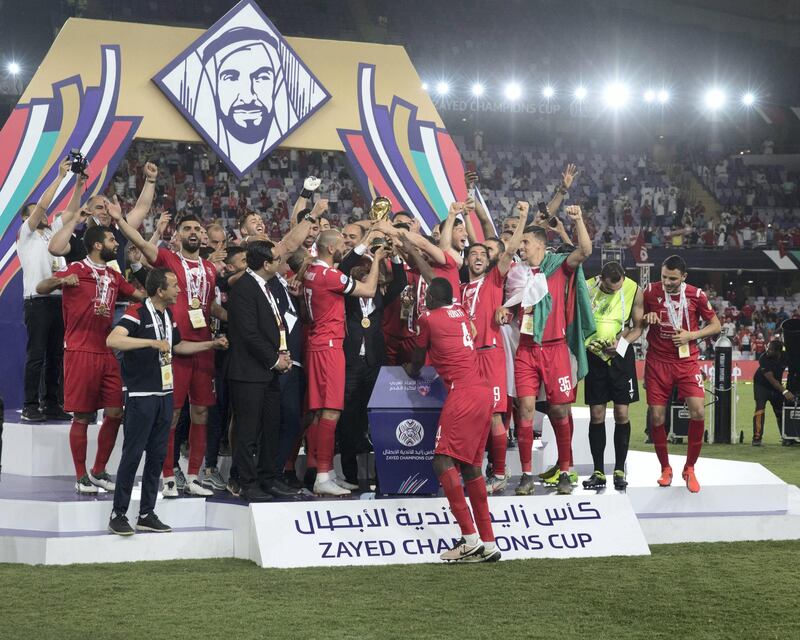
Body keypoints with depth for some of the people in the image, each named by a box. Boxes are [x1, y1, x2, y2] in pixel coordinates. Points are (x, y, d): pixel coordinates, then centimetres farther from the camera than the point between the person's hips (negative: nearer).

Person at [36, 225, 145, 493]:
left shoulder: (114, 276, 15)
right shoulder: (76, 270, -5)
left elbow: (142, 295, 24)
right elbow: (40, 288, -13)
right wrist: (61, 280, -32)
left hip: (107, 353, 7)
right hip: (80, 353, -7)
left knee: (115, 413, 4)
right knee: (82, 416, -2)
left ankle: (99, 471, 17)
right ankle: (81, 477, 6)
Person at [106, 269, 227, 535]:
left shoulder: (168, 316, 14)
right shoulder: (137, 314, -14)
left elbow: (177, 346, 30)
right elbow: (112, 340, -30)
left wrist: (211, 344, 26)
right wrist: (152, 342, -33)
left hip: (164, 394, 8)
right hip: (140, 395, -8)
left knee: (157, 455, 9)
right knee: (132, 454, -5)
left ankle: (147, 514, 16)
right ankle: (118, 515, 2)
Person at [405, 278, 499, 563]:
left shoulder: (428, 318, 1)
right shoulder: (461, 312, 19)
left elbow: (419, 356, 16)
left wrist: (412, 369, 37)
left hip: (462, 392, -8)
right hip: (484, 392, 8)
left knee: (443, 461, -12)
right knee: (471, 465, 11)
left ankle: (470, 539, -21)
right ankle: (488, 544, 10)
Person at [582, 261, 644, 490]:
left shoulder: (633, 291, -10)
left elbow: (637, 327, -1)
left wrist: (621, 343, -16)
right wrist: (586, 341, -12)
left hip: (621, 356, 0)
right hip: (595, 355, 0)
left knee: (622, 414, -1)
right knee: (596, 415, 1)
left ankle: (620, 470, 9)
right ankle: (598, 472, 8)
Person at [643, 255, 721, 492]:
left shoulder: (696, 295, -4)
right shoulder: (651, 291, -2)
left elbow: (716, 325, 5)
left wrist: (691, 335, -10)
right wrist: (647, 319, -11)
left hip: (687, 361, -1)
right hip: (657, 361, 1)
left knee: (698, 412, -14)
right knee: (656, 416, -1)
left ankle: (689, 469, 2)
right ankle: (665, 469, 17)